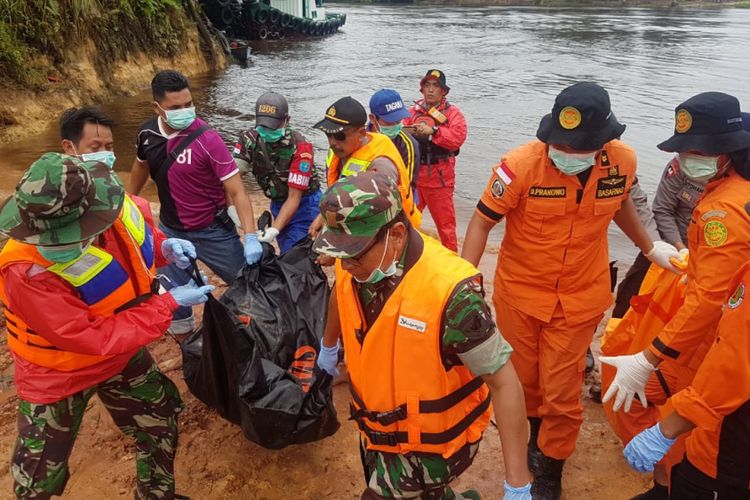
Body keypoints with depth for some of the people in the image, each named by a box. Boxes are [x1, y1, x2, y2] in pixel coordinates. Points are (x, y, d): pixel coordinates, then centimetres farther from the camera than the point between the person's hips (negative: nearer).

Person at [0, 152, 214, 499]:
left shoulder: (117, 207, -22)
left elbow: (140, 235, 5)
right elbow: (96, 339, -33)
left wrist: (165, 247, -18)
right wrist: (170, 302, -29)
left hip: (120, 351, 5)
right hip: (58, 372, -5)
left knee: (160, 425, 22)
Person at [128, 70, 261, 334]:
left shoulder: (207, 139, -22)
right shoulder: (147, 133, -7)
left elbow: (237, 191, -23)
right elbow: (141, 166, 16)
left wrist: (251, 237, -33)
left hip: (212, 232, -4)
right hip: (170, 230, 4)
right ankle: (182, 330, 42)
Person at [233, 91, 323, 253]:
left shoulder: (299, 146, -25)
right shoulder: (249, 139, -12)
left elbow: (294, 197, -24)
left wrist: (274, 230, -32)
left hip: (304, 205, -5)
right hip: (277, 204, 5)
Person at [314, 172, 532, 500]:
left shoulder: (448, 291, -33)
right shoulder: (354, 268, -14)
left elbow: (504, 384, -26)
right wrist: (329, 346, 28)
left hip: (433, 444, -6)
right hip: (377, 429, 6)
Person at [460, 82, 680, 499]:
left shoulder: (623, 161, -11)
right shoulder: (521, 165, -23)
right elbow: (483, 221, -14)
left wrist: (650, 248, 15)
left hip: (579, 298, 1)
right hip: (519, 293, -1)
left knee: (561, 391, 7)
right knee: (524, 378, 18)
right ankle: (536, 428, 52)